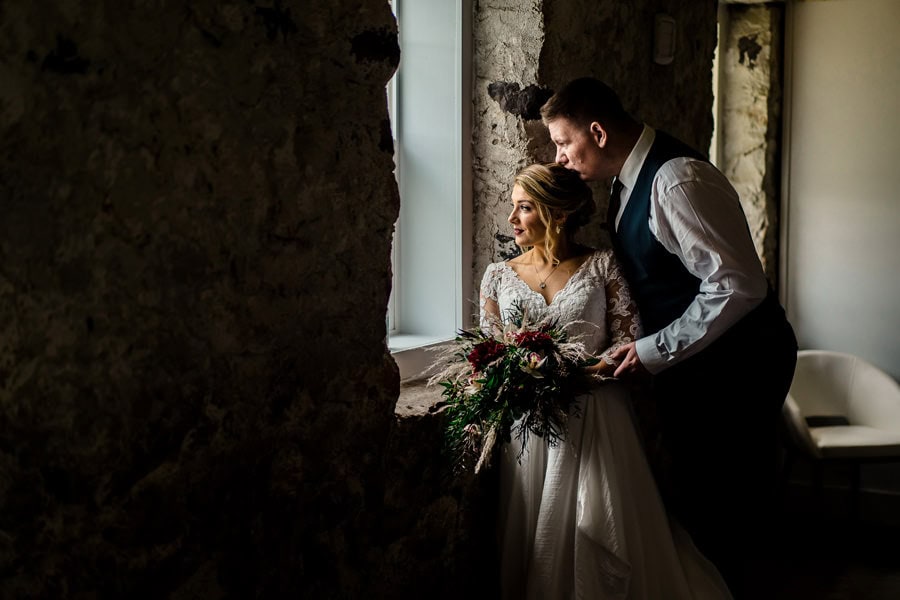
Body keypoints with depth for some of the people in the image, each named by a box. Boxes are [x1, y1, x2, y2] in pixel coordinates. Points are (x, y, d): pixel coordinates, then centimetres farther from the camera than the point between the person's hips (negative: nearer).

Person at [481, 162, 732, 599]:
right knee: (530, 543, -1)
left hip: (594, 423, -2)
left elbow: (629, 341, -5)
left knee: (599, 546, -8)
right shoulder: (498, 276, 9)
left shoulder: (602, 266, 1)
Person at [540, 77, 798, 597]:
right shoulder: (630, 180, 8)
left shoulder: (678, 181, -23)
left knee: (721, 515, -1)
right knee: (690, 499, 15)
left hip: (735, 362, -9)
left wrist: (656, 351, -20)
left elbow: (739, 286, -26)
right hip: (687, 359, 9)